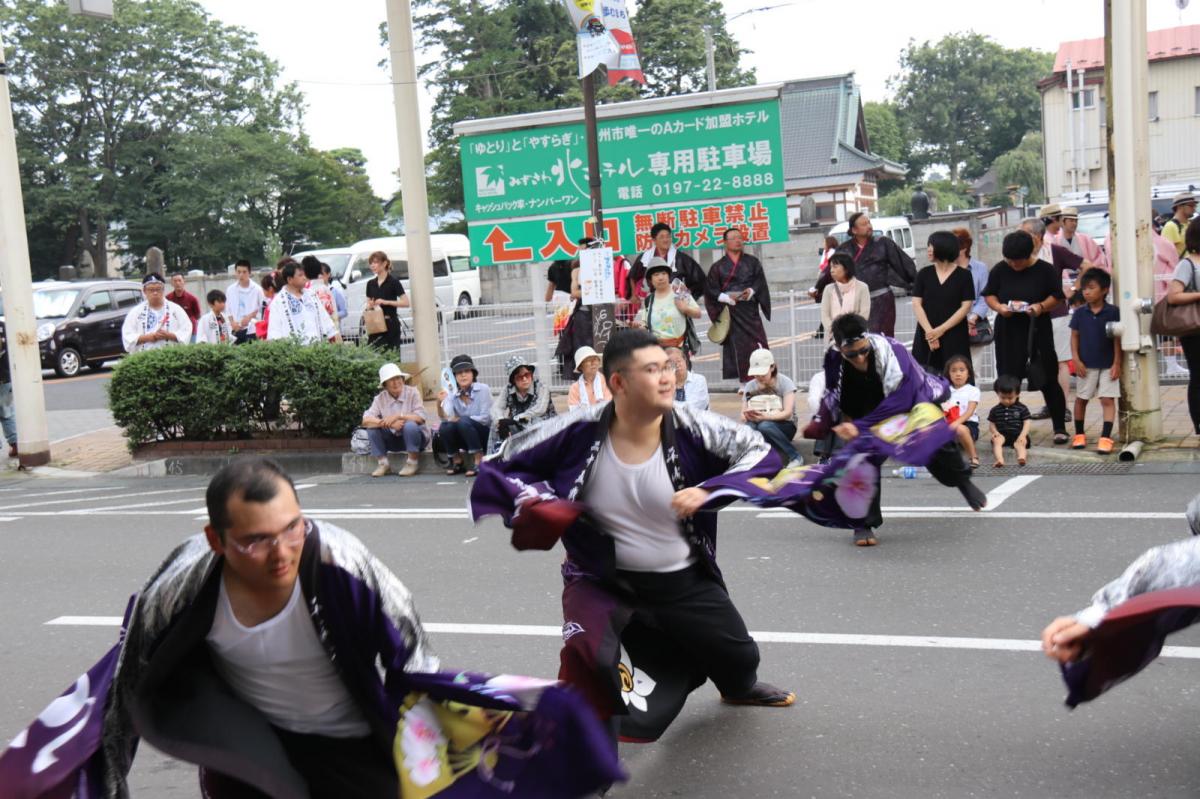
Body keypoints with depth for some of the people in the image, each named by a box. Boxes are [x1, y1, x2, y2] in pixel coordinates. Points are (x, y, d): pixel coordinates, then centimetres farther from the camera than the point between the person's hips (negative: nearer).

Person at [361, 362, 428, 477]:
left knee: (410, 425, -34)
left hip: (417, 437, -3)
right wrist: (389, 423, -32)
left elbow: (421, 418, -21)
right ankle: (383, 463, -5)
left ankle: (413, 462, -13)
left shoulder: (412, 392, -12)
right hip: (394, 439, 3)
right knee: (372, 427, -17)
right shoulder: (380, 398, -6)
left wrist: (398, 416, -29)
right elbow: (366, 420, -18)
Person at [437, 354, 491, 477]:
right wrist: (439, 403, -32)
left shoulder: (483, 389, -10)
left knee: (463, 422, -30)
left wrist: (460, 419, -21)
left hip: (484, 433, -4)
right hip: (464, 438, 4)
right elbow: (445, 418, -13)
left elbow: (486, 418, -15)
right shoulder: (452, 394, 1)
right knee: (445, 427, -24)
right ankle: (457, 462, -1)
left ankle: (479, 461, -19)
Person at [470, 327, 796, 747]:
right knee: (587, 655, -31)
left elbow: (759, 453, -13)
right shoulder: (579, 432, -23)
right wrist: (532, 504, -26)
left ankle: (740, 688, 59)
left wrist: (709, 491, -28)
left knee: (738, 658, 20)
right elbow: (501, 465, -11)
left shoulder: (691, 428, -22)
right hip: (603, 581, -2)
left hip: (684, 582, 2)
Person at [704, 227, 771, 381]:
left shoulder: (752, 262, 13)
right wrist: (726, 297, -13)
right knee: (735, 345, -6)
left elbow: (760, 280, 5)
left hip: (749, 309, 1)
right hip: (729, 310, -1)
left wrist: (752, 290, -15)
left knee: (756, 341, -10)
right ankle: (740, 377, -2)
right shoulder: (718, 267, 9)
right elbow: (710, 289, 2)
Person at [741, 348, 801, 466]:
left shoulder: (785, 382, -9)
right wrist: (749, 416, -30)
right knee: (748, 428, -34)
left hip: (784, 425, -2)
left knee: (765, 426, -37)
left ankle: (795, 456, -22)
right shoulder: (749, 386, 1)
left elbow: (788, 413, -19)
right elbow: (743, 415, -4)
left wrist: (765, 416, -37)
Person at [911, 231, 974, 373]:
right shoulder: (924, 274, 6)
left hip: (954, 338, -2)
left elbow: (965, 307, -4)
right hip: (926, 337, 2)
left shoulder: (963, 275, 0)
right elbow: (916, 304, 1)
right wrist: (929, 331, -12)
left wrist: (941, 329, -12)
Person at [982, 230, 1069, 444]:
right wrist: (999, 307, -12)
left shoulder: (1045, 270, -4)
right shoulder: (999, 270, 2)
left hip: (1038, 330, -2)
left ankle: (1060, 427, 12)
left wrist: (1041, 306, -18)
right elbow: (989, 295, 8)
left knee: (1048, 380, 2)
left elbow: (1056, 296, 1)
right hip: (1008, 332, 2)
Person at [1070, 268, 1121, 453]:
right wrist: (1076, 360, -5)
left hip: (1108, 365, -2)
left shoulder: (1113, 312, -7)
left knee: (1108, 399, -5)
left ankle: (1106, 437, -5)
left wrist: (1117, 363, -8)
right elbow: (1074, 337, 3)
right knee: (1081, 398, 10)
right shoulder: (1079, 313, -1)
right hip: (1086, 365, 2)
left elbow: (1117, 339, -5)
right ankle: (1079, 434, 24)